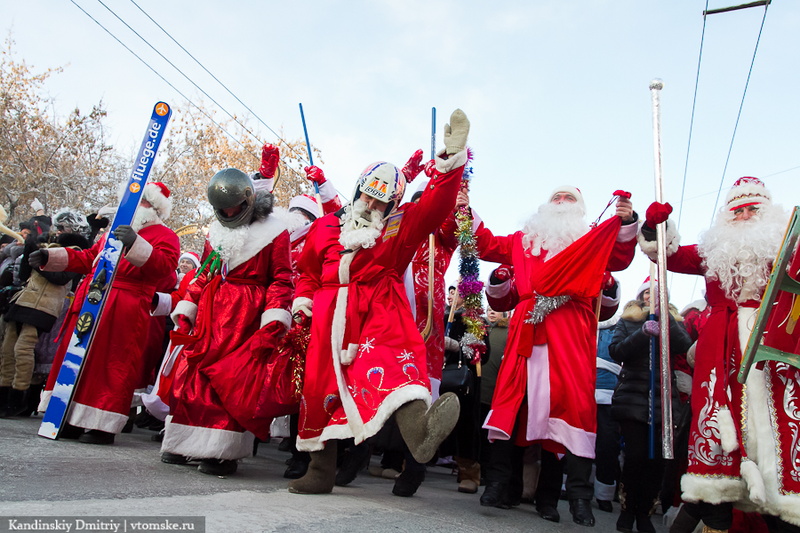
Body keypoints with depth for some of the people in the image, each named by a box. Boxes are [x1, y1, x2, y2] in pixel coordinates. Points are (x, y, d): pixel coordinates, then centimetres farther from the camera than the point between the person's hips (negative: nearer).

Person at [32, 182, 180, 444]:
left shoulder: (164, 236, 1)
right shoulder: (114, 231, 26)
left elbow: (163, 265, -18)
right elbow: (87, 258, 30)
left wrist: (135, 243, -31)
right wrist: (49, 257, 21)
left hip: (125, 310, -8)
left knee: (112, 364, -7)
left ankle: (103, 425, 0)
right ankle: (72, 419, 18)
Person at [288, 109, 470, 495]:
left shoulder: (401, 226, 10)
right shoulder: (326, 227, 16)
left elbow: (436, 205, -4)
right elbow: (309, 271, 24)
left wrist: (452, 159, -14)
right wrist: (302, 298, 5)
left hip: (380, 309, -2)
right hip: (331, 314, 3)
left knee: (391, 355, -31)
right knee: (321, 382, 2)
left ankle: (417, 426, -59)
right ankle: (321, 469, 15)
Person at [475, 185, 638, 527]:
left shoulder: (595, 238, 21)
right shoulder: (523, 239, 27)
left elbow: (620, 259, 7)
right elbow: (487, 247, 28)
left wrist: (627, 223, -9)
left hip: (571, 331, -2)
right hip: (528, 326, 2)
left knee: (575, 401, -10)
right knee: (512, 396, -4)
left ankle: (579, 496, -6)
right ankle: (498, 483, 1)